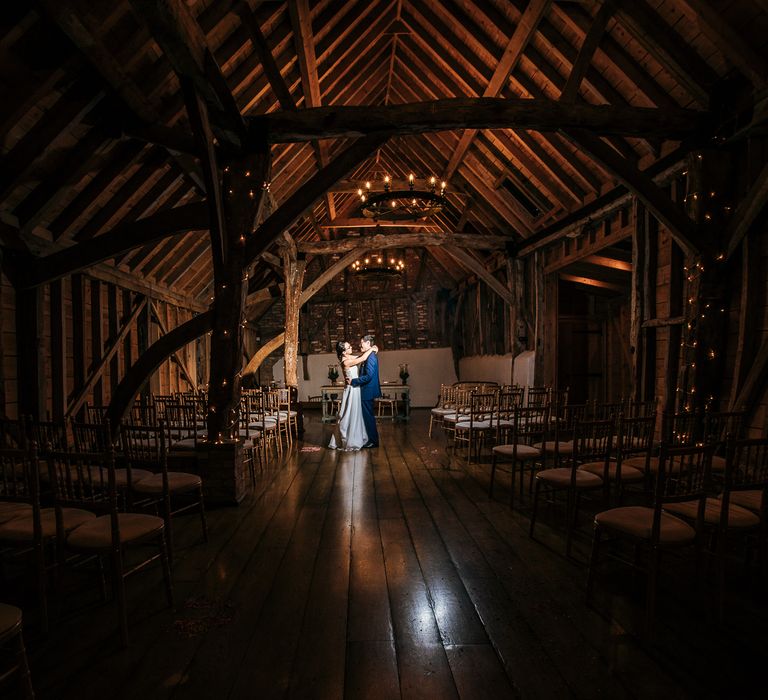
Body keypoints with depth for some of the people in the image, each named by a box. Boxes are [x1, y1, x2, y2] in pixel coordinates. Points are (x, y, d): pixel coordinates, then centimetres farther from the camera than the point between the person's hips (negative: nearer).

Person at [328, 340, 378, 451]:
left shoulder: (348, 357, 4)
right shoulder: (346, 362, -21)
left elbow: (360, 357, 15)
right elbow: (362, 359, -23)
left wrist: (370, 349, 0)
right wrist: (371, 349, -9)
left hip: (355, 390, 9)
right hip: (351, 390, -9)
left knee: (355, 415, 16)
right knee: (349, 416, 0)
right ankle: (348, 442, 10)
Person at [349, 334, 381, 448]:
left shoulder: (370, 357, -21)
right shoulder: (370, 355, 12)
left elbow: (368, 376, -27)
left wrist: (353, 381, -20)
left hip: (368, 391, -10)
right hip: (368, 391, 10)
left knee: (368, 416, -1)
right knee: (368, 416, 17)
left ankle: (373, 441, 9)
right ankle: (372, 439, 26)